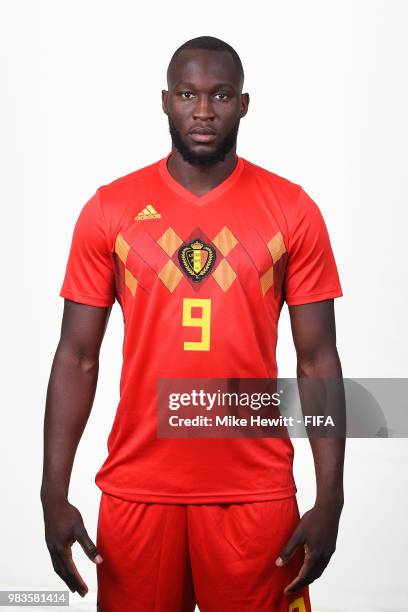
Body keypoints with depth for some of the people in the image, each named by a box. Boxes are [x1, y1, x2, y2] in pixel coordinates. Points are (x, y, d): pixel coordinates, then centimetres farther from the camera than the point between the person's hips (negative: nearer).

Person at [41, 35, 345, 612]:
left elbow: (317, 359, 1)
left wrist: (330, 499, -4)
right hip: (137, 487, 1)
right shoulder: (109, 209, 0)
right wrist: (54, 494, -4)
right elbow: (78, 357, 2)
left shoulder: (293, 210, -1)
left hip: (255, 490, 0)